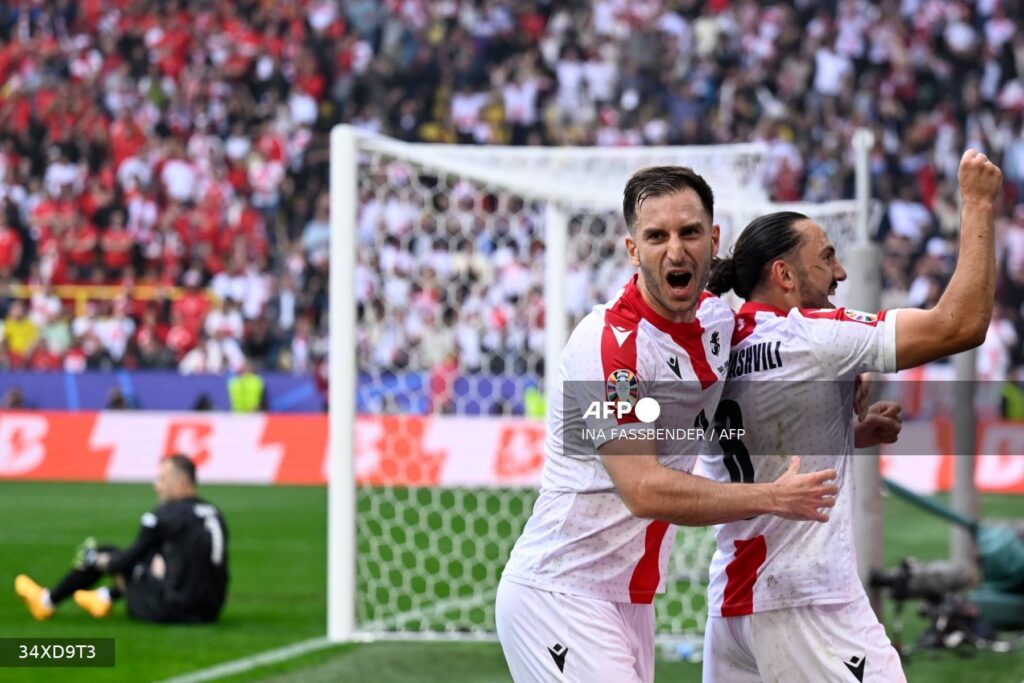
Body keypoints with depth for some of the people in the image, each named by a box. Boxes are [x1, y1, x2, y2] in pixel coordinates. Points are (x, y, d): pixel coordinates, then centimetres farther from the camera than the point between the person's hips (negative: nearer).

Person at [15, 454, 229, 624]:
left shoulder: (165, 515, -11)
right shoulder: (215, 514, 9)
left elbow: (128, 559, 0)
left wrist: (100, 561, 18)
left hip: (174, 610, -7)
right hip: (210, 610, 7)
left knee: (103, 555, 9)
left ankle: (46, 602, 27)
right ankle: (105, 597, 35)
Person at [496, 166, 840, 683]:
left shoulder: (718, 318, 6)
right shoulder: (607, 343, -19)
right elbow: (645, 491, -26)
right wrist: (773, 499, -19)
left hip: (632, 598, 8)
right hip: (559, 596, -8)